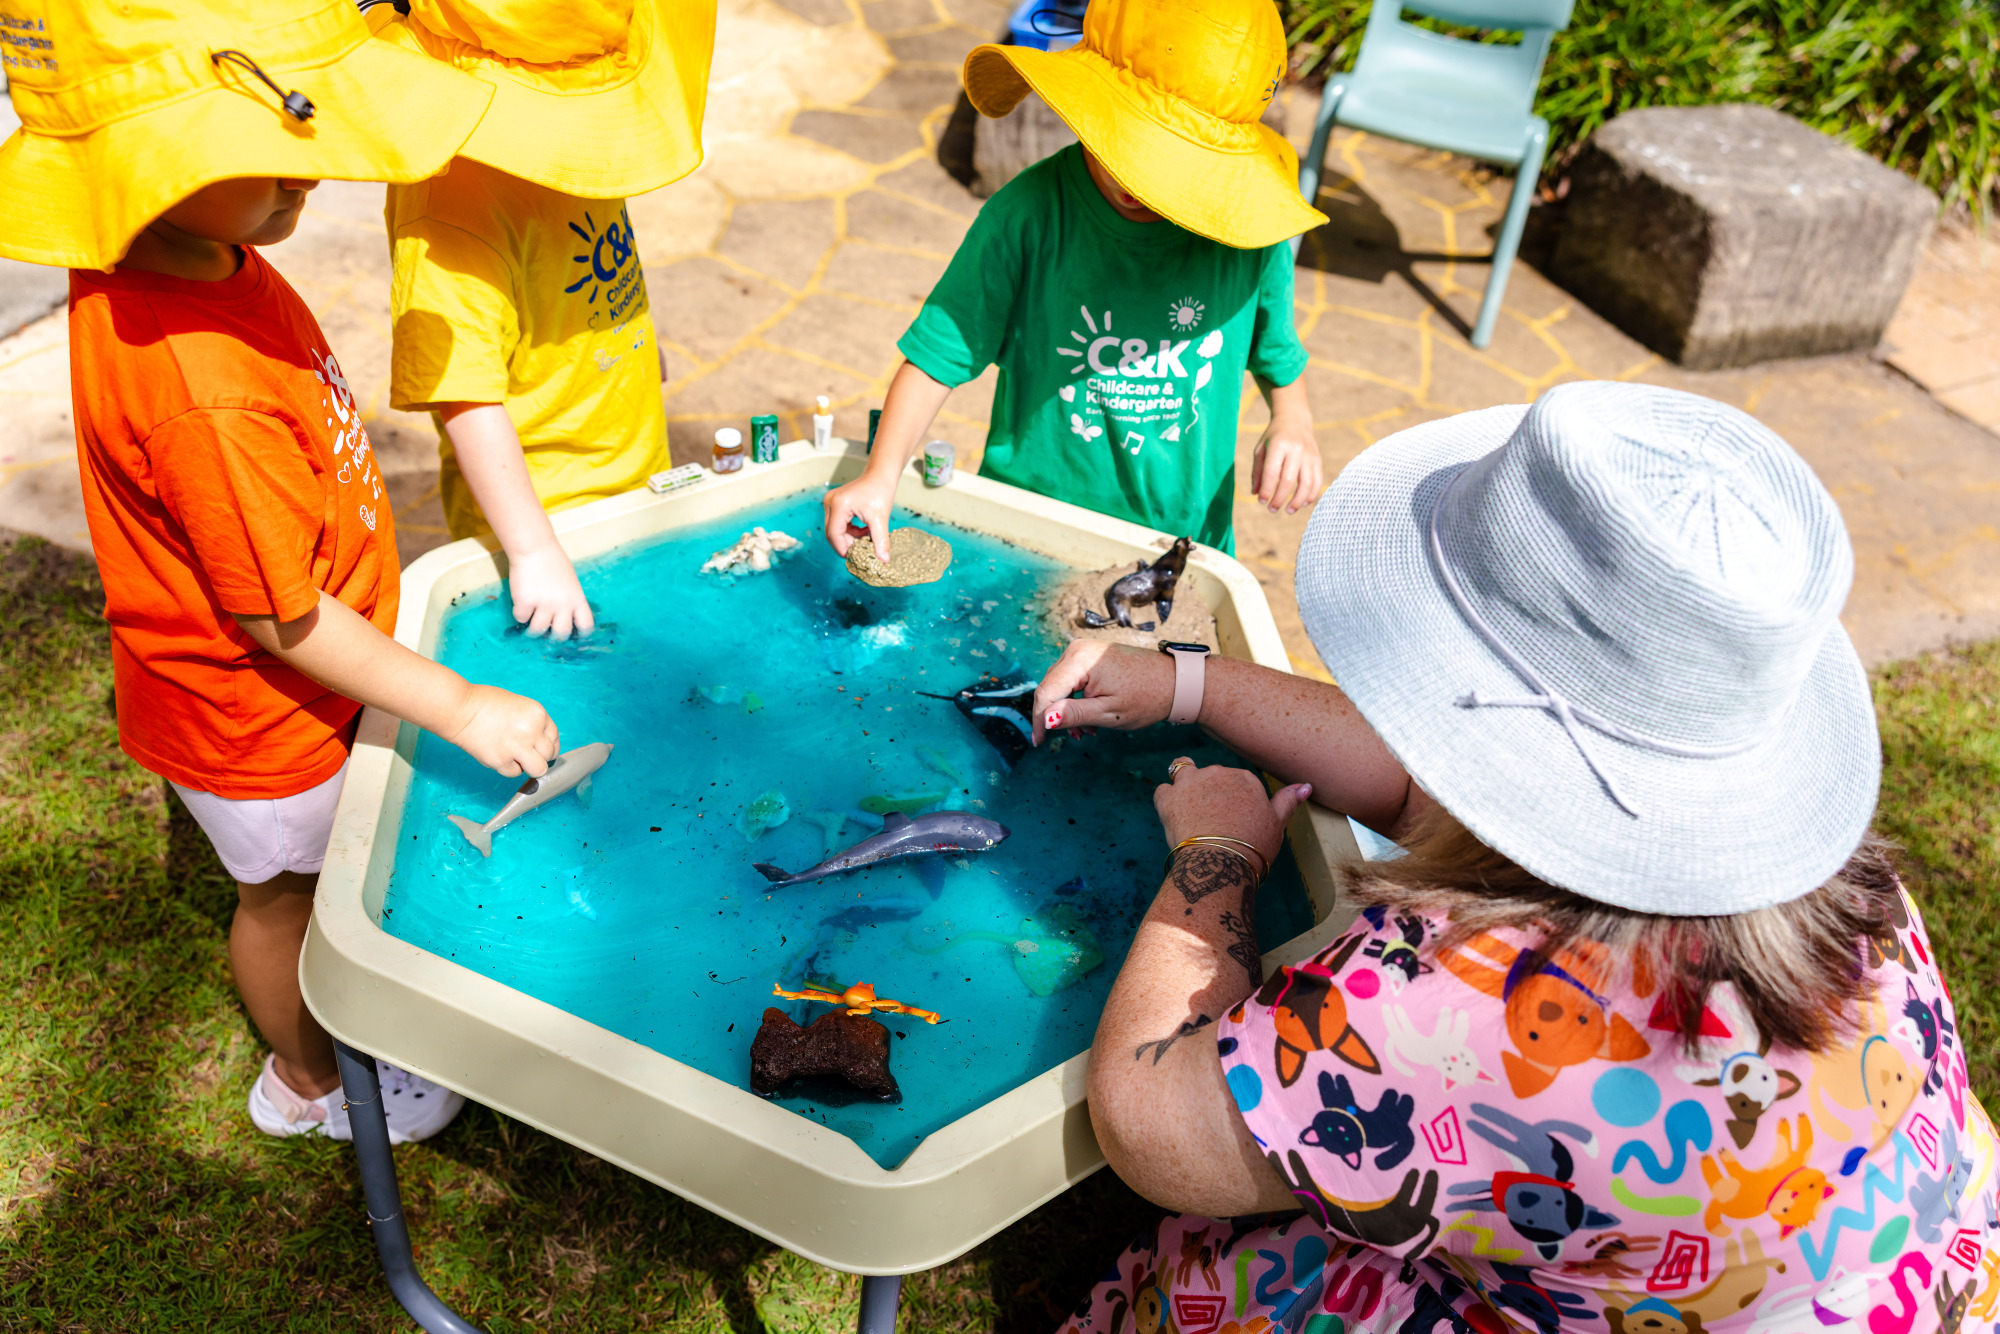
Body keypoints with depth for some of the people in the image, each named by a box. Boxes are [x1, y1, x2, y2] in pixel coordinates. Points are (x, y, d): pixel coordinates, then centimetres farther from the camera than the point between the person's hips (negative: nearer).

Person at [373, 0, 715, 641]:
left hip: (635, 476, 8)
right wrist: (536, 551, -33)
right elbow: (467, 400, -33)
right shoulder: (449, 210, -31)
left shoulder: (558, 131, -3)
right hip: (539, 509, -8)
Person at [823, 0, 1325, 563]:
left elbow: (1278, 358, 8)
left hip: (1186, 534, 2)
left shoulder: (1248, 232, -10)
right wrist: (881, 475, -23)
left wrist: (1293, 422, -12)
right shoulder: (1028, 215, -17)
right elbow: (937, 356, -12)